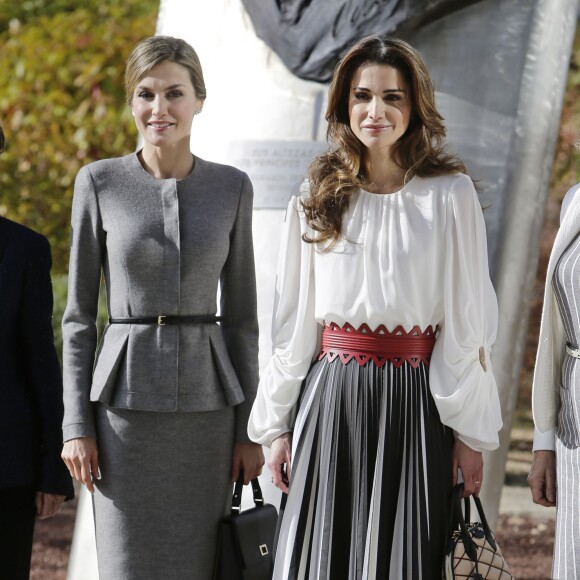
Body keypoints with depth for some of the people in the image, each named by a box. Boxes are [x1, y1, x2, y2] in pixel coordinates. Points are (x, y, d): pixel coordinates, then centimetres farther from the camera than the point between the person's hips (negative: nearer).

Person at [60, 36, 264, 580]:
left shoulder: (231, 187, 5)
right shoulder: (99, 182, 0)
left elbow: (240, 315, 9)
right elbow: (78, 314, 3)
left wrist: (249, 428, 4)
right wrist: (76, 424, -4)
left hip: (206, 404, 2)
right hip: (127, 404, -2)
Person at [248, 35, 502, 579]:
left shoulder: (450, 196, 1)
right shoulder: (316, 202, 9)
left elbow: (468, 325, -1)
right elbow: (293, 326, 10)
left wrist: (469, 432, -4)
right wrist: (277, 426, 7)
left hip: (414, 407, -2)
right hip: (331, 404, 2)